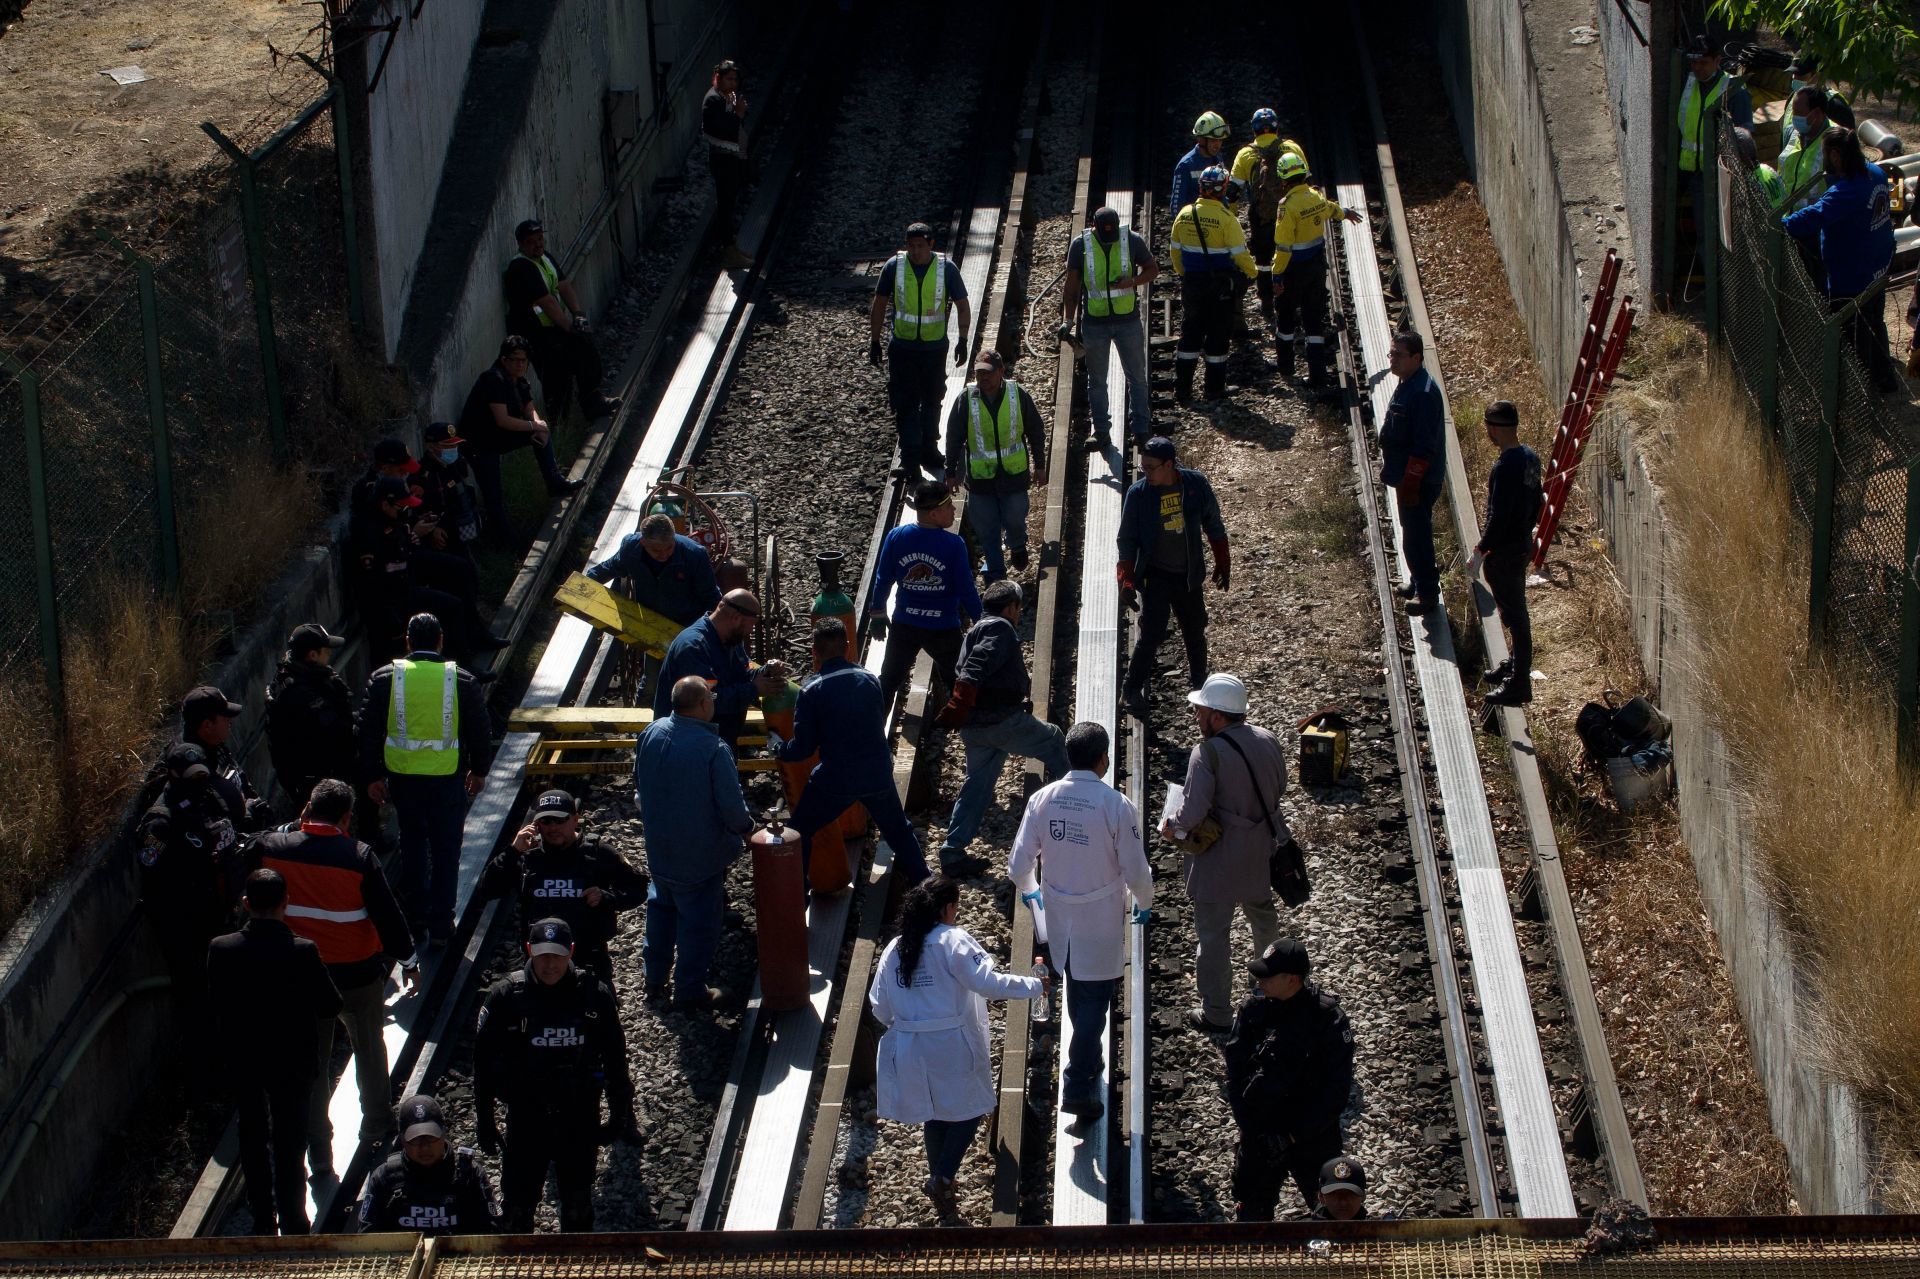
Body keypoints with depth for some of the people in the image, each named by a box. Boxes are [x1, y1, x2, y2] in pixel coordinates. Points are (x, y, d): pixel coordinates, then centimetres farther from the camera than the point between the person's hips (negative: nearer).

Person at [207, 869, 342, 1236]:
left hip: (241, 1059, 2)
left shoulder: (221, 950, -18)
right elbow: (331, 1004, -13)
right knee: (290, 1143, 10)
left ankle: (262, 1219, 34)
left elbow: (215, 1001, -6)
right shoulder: (302, 952, -24)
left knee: (253, 1138, 21)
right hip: (292, 1061, -2)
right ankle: (293, 1226, 16)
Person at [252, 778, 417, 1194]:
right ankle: (376, 1126, 39)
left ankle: (320, 1160, 10)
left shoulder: (271, 849, -12)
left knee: (311, 1065, 10)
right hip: (359, 973, -1)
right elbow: (387, 914, -13)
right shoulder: (359, 857, -19)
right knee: (369, 1049, 23)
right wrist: (407, 960, 4)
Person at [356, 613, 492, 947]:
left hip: (402, 776, 2)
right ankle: (440, 926, 8)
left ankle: (416, 917, 21)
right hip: (448, 778, -1)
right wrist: (478, 770, 17)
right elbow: (479, 731, 2)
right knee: (445, 851, 7)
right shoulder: (461, 681, -7)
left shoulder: (385, 678, -5)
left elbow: (369, 731, 0)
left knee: (412, 842, 19)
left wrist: (373, 776, 9)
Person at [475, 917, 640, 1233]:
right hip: (525, 1119, -1)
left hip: (580, 1121, 1)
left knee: (578, 1206, 15)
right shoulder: (505, 996, -10)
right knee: (518, 1204, 9)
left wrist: (620, 1116, 7)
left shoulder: (594, 996, -7)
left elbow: (615, 1060, 4)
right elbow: (484, 1062, -1)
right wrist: (485, 1121, 2)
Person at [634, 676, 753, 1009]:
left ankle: (655, 978, 36)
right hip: (701, 855, -6)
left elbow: (639, 784, 8)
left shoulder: (652, 734, -9)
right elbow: (732, 806, -22)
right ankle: (690, 991, 21)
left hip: (658, 846, 6)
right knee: (699, 919, 10)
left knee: (662, 907, 25)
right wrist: (745, 828, -1)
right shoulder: (713, 750, -28)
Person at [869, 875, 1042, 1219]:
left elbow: (880, 1009, 7)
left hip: (912, 1050, 6)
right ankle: (942, 1178, -3)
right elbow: (987, 983, -21)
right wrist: (1034, 986, -10)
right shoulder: (953, 941, -13)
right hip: (954, 1048, -6)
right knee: (969, 1109, 10)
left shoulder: (894, 950, 4)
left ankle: (940, 1185, 29)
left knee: (934, 1115, 20)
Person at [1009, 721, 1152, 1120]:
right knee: (1094, 1000, 6)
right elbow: (1136, 871, -15)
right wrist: (1144, 903, 6)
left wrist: (1029, 890, 18)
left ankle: (1087, 1061, 46)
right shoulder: (1116, 806, -22)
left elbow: (1019, 865, -5)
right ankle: (1078, 1085, 3)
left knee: (1078, 994, 26)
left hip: (1059, 917, 4)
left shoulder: (1043, 800, -11)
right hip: (1101, 922, -4)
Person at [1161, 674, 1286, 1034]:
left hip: (1219, 861, -7)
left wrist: (1169, 825, -8)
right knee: (1261, 912, 30)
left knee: (1213, 933, 5)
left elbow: (1192, 813, -27)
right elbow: (1279, 787, 10)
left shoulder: (1208, 753, -25)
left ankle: (1216, 1014, 13)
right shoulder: (1266, 741, -5)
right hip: (1260, 853, 7)